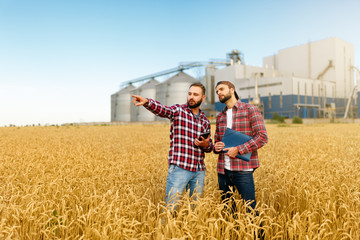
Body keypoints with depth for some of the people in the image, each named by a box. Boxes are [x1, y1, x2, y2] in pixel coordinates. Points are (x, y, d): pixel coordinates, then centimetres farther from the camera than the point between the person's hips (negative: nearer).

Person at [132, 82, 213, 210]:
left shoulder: (205, 120, 14)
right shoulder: (178, 110, 0)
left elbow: (210, 146, 20)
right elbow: (161, 110, -22)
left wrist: (206, 144, -4)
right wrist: (146, 102, -42)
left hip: (199, 171, 5)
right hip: (179, 168, -5)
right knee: (171, 206, -2)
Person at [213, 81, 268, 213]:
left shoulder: (250, 109, -1)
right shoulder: (220, 116, 16)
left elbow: (262, 137, -9)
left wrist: (238, 150, -17)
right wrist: (216, 147, -1)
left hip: (243, 169, -5)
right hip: (223, 170, 6)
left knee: (250, 210, 0)